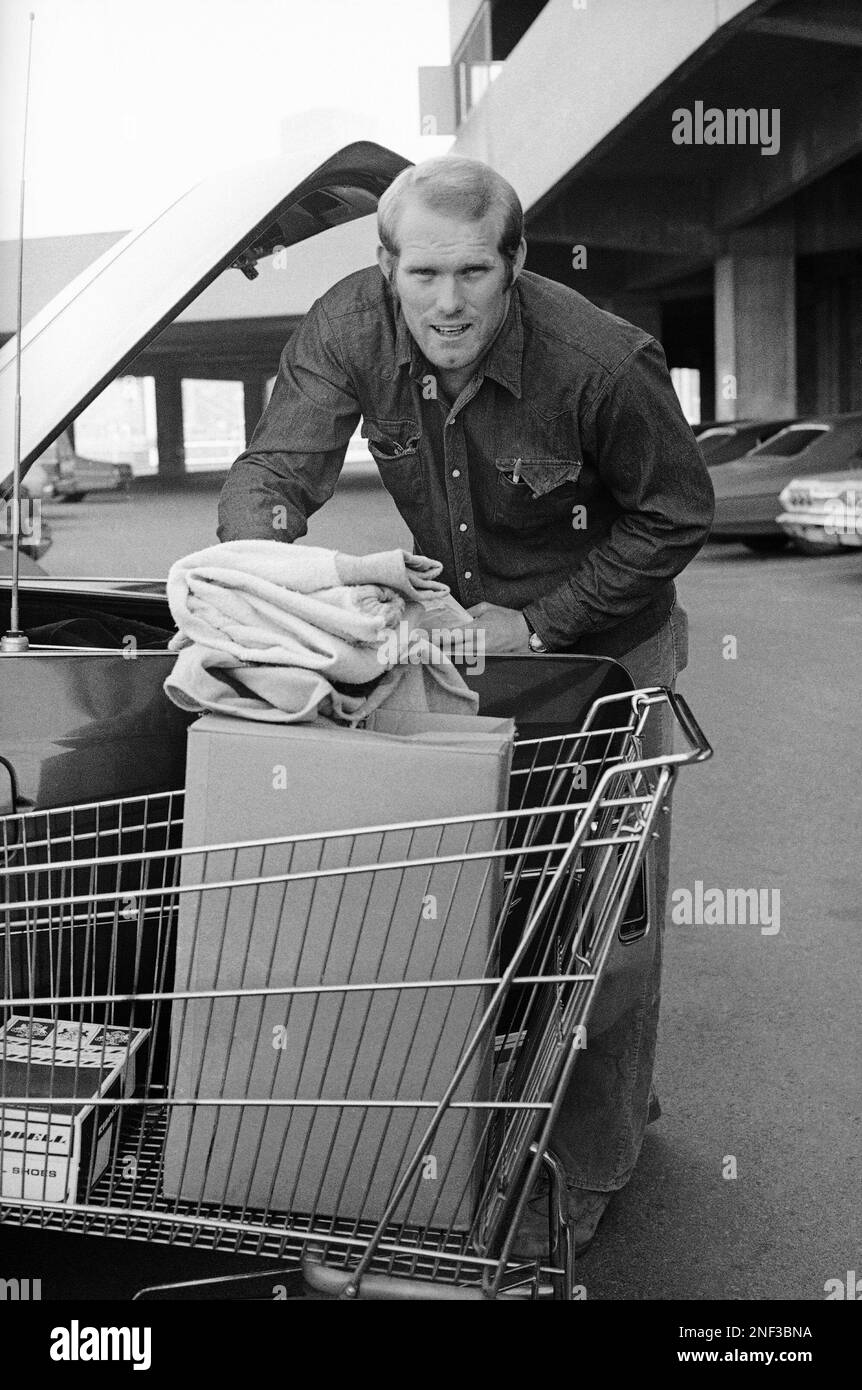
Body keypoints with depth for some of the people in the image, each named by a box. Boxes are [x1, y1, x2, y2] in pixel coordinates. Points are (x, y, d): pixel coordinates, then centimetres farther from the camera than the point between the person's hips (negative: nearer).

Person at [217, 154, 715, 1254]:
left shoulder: (603, 364, -28)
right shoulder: (348, 329, -16)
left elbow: (675, 516, -14)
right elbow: (274, 467, -18)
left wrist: (541, 626, -18)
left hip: (601, 649, -4)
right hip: (459, 636, 4)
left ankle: (592, 1163, 26)